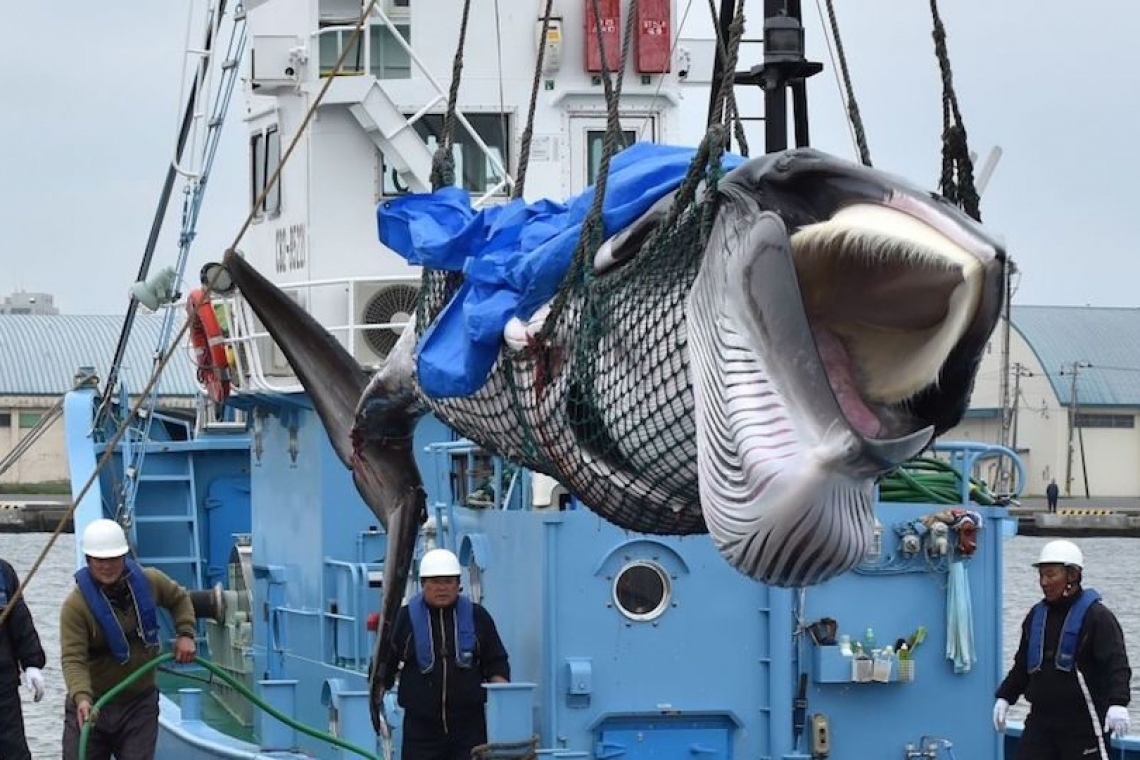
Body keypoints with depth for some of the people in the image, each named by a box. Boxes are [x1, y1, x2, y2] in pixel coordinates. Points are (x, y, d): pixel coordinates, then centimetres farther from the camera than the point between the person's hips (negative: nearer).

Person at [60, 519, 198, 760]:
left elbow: (179, 599, 18)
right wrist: (81, 697, -42)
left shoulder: (149, 582, -5)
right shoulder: (76, 604, -19)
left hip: (139, 704, 3)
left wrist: (185, 633, 2)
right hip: (91, 705, -2)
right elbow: (73, 659, -26)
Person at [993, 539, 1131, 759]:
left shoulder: (1097, 616, -8)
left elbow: (1117, 665, -17)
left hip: (1084, 724, -6)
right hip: (1041, 720, 6)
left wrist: (1117, 703, -31)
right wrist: (1004, 697, 15)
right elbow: (1023, 665, 24)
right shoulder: (1037, 615, 14)